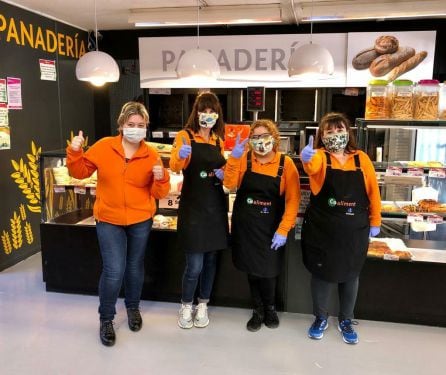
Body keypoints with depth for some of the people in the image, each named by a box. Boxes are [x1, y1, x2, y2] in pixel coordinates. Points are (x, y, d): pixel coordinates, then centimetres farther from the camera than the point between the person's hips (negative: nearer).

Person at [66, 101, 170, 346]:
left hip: (140, 221, 2)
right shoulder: (103, 147, -6)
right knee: (114, 271, -6)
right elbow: (80, 171, 1)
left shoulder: (151, 155, -5)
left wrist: (161, 178, -24)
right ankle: (106, 319, 19)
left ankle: (133, 308, 42)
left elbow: (158, 193, -4)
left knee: (135, 267, 16)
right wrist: (74, 153, -15)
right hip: (109, 220, -1)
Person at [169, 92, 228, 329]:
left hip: (216, 205, 5)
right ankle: (186, 306, 22)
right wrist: (180, 156, -43)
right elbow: (175, 166, -21)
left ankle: (202, 305, 31)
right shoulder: (185, 136, -6)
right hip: (193, 206, -5)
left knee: (211, 259, 13)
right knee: (195, 264, -4)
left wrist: (224, 173, -4)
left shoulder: (219, 140, 9)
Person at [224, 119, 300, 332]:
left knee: (267, 271, 4)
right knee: (251, 269, 12)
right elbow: (229, 184, -14)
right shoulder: (244, 159, -3)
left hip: (271, 227, -2)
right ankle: (258, 310, 34)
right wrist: (234, 158, -26)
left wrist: (283, 230, -14)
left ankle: (270, 308, 33)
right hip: (244, 224, 2)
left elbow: (293, 200, -9)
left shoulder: (285, 163, -7)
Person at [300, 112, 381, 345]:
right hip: (321, 229, -2)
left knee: (350, 275, 14)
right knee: (321, 273, 11)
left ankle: (346, 320, 35)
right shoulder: (320, 157, -7)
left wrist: (375, 222, 6)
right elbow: (312, 167, -32)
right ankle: (320, 318, 33)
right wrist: (307, 158, -54)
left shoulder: (361, 159, 0)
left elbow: (373, 192, 5)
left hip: (354, 230, 2)